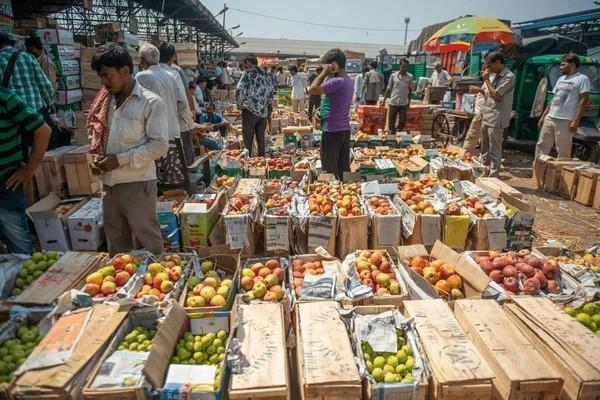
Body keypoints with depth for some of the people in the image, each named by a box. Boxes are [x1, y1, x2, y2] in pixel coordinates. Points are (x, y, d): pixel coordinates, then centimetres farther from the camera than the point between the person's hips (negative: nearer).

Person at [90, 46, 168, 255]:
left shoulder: (151, 102, -9)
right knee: (116, 241, 17)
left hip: (137, 183, -6)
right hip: (110, 182, 7)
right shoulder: (108, 101, 11)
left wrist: (120, 159, -16)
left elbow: (159, 145, -14)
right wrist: (98, 157, 3)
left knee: (147, 241, 4)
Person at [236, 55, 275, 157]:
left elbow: (239, 91, -17)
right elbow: (272, 92, 14)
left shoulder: (248, 74, -9)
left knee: (248, 139, 2)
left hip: (250, 110, -6)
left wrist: (240, 105, -3)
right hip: (263, 111, 6)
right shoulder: (265, 75, 10)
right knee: (261, 138, 13)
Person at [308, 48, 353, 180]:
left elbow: (312, 90, -22)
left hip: (332, 130, -9)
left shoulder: (338, 82, -19)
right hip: (345, 129, 9)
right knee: (344, 168, 14)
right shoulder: (348, 80, 11)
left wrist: (324, 73, -13)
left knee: (330, 170, 0)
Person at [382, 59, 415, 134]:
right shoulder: (393, 76, 0)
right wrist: (384, 100, 2)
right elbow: (388, 89, 5)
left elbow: (410, 90, 10)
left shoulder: (410, 77, 2)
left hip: (404, 103, 1)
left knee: (403, 122, 0)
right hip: (393, 103, -1)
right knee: (391, 122, 2)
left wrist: (409, 103, 9)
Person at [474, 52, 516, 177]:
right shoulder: (496, 76, 16)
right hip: (486, 117, 9)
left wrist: (486, 79, -10)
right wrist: (480, 90, 3)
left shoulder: (509, 77, -12)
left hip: (496, 119, -9)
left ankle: (493, 178, -1)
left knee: (494, 152, -6)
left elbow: (496, 95, -18)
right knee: (485, 149, 15)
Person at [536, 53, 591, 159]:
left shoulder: (582, 79, -3)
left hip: (565, 121, -7)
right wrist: (543, 116, 15)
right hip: (550, 118, 7)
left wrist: (575, 121, -18)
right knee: (541, 146, 6)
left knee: (563, 152, -3)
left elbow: (583, 101, -10)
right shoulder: (561, 79, 20)